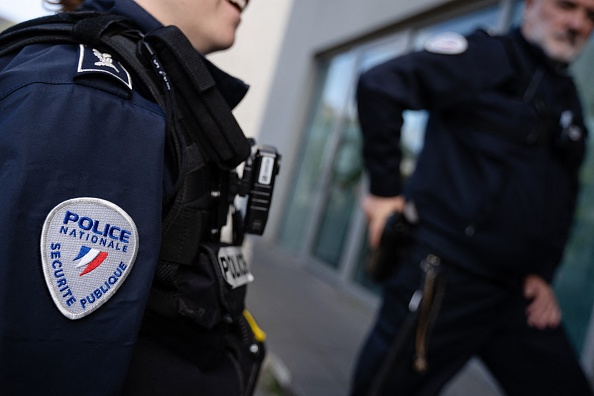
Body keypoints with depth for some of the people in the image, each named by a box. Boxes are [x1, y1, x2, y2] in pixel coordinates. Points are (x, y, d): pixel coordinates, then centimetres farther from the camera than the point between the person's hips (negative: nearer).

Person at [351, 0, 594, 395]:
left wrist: (543, 271, 11)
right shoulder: (488, 55, -4)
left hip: (517, 294, 8)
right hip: (442, 276, -7)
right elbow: (381, 84, -16)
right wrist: (385, 190, -16)